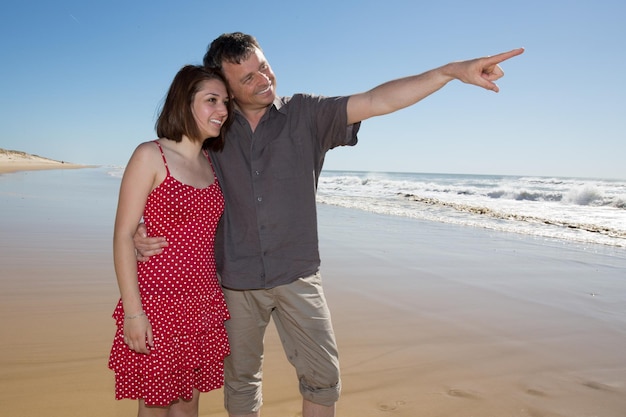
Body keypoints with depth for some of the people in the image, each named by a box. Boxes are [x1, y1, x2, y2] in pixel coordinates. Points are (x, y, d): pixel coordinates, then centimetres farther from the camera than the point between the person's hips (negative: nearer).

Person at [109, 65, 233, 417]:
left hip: (204, 305, 5)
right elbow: (123, 236, -12)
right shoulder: (150, 156, -9)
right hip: (158, 304, -5)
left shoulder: (212, 163, 9)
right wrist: (133, 311, -16)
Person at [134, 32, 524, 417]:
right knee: (241, 378, 15)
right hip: (236, 279, 1)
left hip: (297, 275, 0)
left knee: (323, 375, 6)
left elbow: (375, 101, -11)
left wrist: (452, 70, -21)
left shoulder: (306, 114, -2)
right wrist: (145, 231, -11)